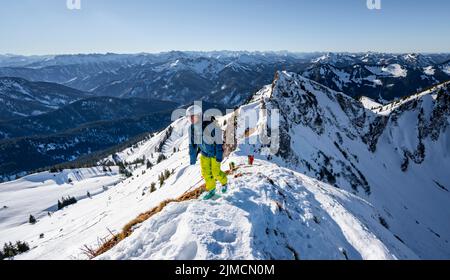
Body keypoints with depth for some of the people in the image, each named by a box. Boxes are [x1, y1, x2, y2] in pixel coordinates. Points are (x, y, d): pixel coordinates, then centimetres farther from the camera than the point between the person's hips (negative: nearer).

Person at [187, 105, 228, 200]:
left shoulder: (210, 126, -33)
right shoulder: (191, 128, -13)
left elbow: (219, 141, -24)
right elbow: (192, 144, 0)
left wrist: (219, 155, -20)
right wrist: (193, 157, 4)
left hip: (215, 153, -5)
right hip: (204, 153, 5)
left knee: (216, 172, 2)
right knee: (206, 173, 7)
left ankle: (224, 181, 34)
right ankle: (211, 190, 28)